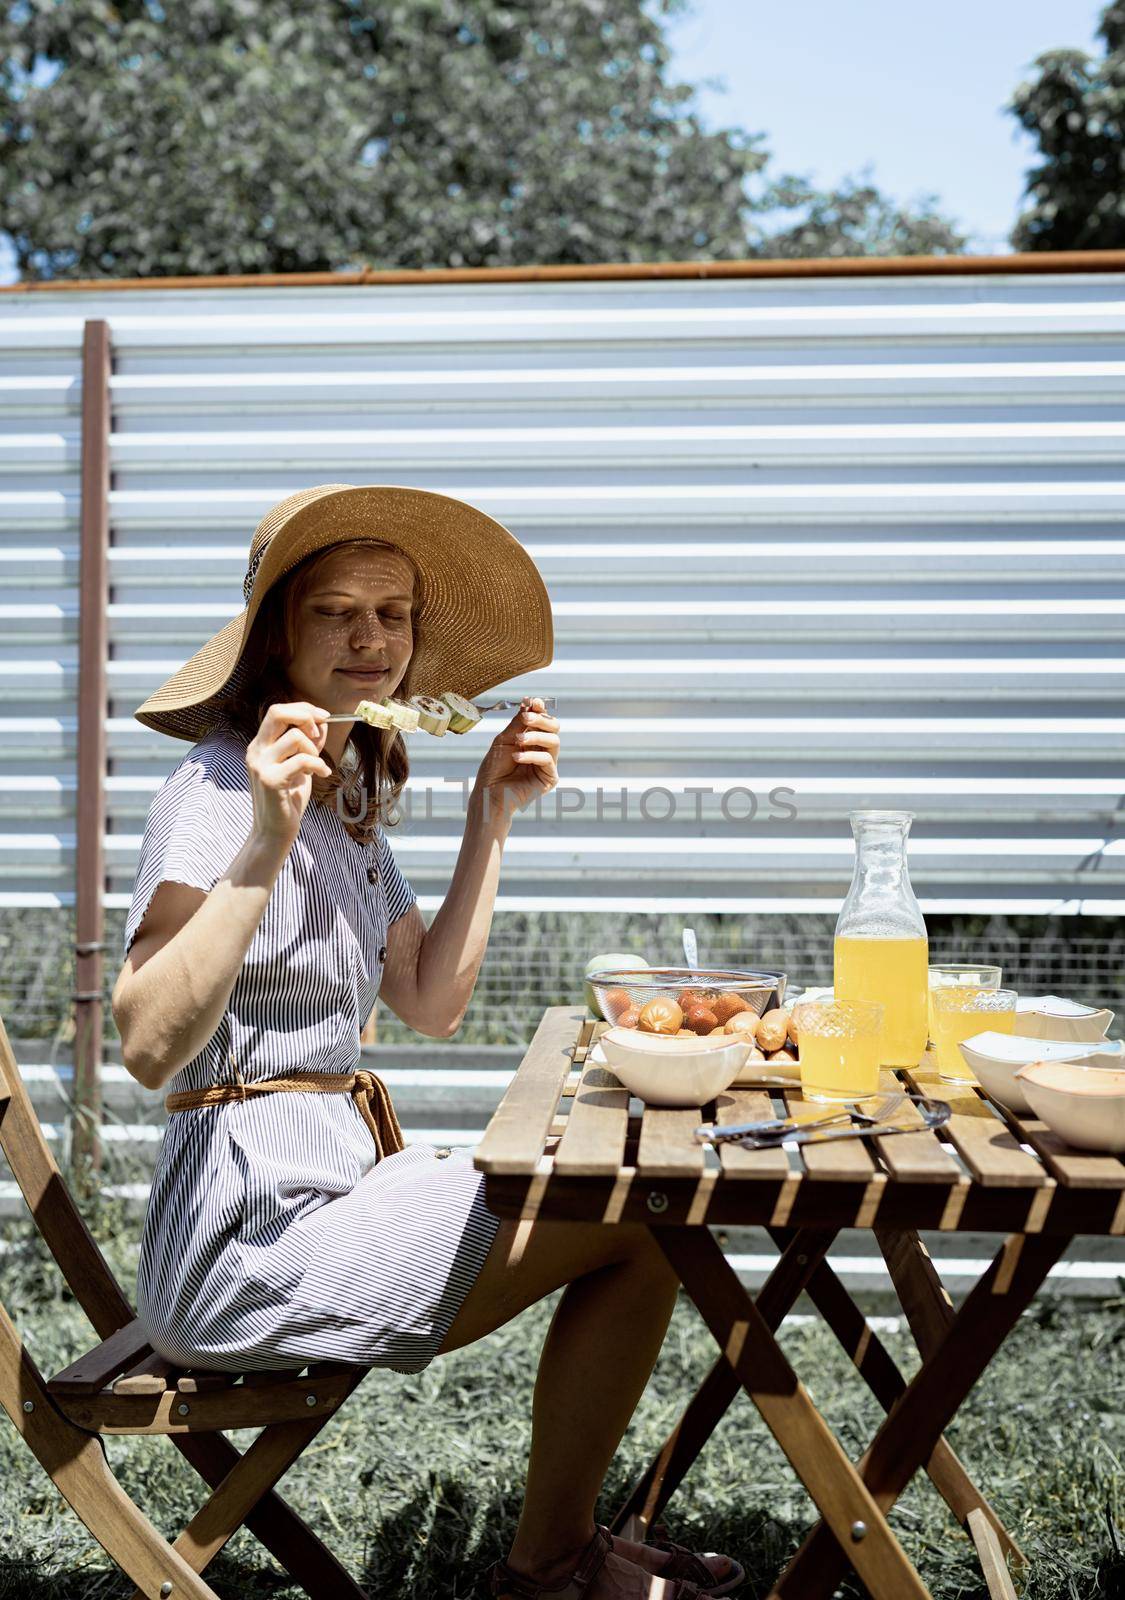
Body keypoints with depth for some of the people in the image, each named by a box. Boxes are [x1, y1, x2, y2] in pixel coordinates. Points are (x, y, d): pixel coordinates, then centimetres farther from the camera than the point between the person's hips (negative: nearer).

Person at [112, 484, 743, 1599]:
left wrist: (490, 816, 8)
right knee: (643, 1220, -9)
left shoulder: (347, 794, 14)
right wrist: (264, 843, -34)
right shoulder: (218, 786, -14)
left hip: (334, 1175, 10)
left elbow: (432, 1006, 11)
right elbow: (149, 1047, -26)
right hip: (251, 1225, -10)